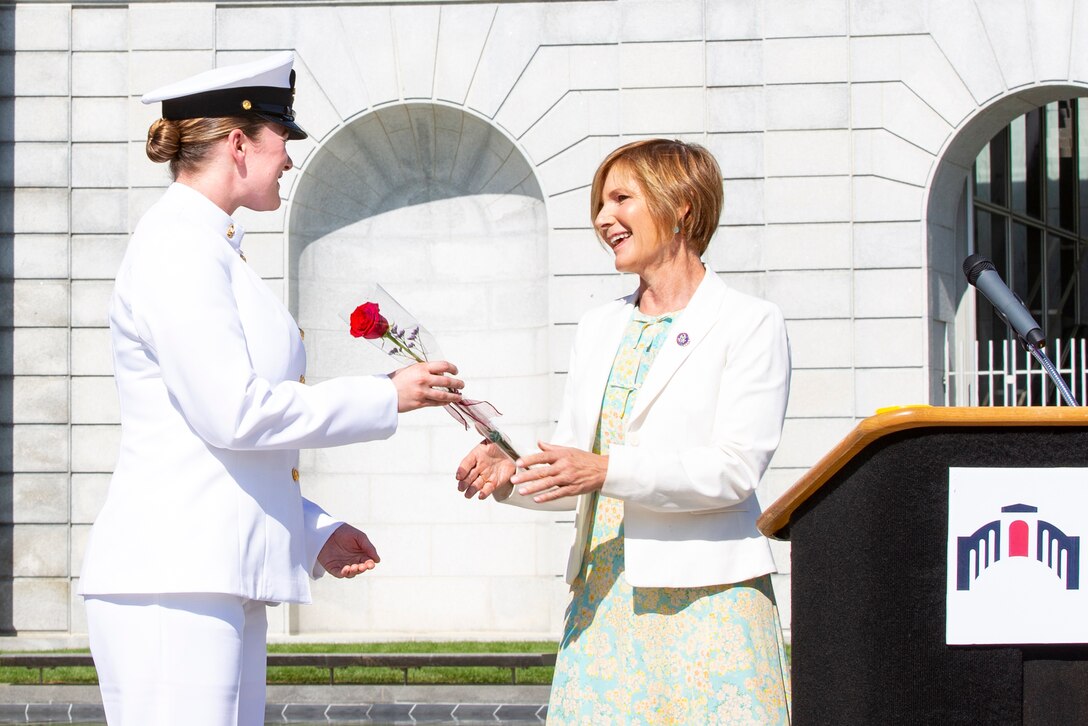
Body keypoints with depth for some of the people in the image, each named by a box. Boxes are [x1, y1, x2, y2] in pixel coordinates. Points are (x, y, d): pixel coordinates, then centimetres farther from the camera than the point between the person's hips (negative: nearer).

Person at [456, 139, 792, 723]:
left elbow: (735, 470, -12)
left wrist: (608, 470, -20)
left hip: (703, 602, -5)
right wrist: (511, 475, -3)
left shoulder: (749, 325, -1)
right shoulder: (598, 328, 19)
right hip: (602, 597, 5)